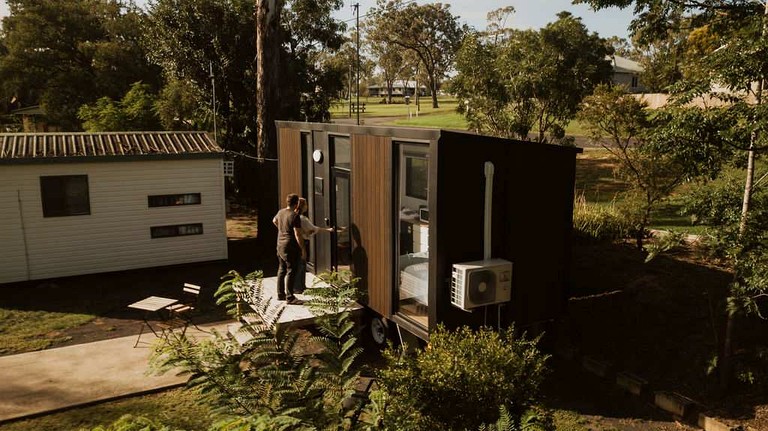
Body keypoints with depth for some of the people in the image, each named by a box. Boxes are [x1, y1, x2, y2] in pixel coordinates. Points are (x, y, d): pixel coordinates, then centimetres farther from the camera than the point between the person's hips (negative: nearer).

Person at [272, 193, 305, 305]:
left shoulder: (280, 212, 7)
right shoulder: (294, 216, -17)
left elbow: (274, 221, 30)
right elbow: (298, 235, -20)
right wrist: (303, 249, -14)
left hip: (280, 245, 9)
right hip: (290, 247, -9)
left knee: (282, 270, 16)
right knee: (291, 271, -4)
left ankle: (280, 294, 24)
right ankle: (290, 297, -3)